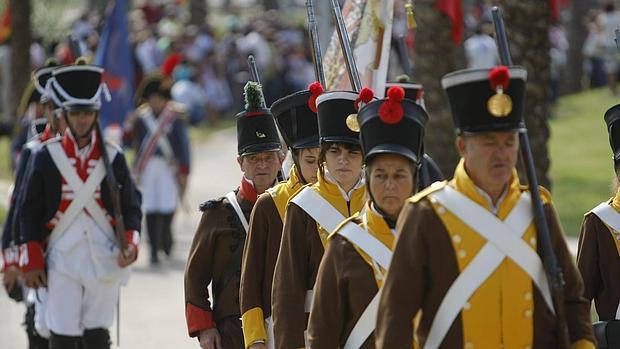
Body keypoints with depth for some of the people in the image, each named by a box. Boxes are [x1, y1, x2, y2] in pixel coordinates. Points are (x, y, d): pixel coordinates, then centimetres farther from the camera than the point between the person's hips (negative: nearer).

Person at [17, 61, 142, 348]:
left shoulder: (113, 158, 6)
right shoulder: (45, 158, 3)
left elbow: (131, 208, 7)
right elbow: (29, 212, 4)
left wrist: (130, 244, -10)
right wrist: (31, 262, -1)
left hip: (104, 261, 1)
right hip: (61, 261, -1)